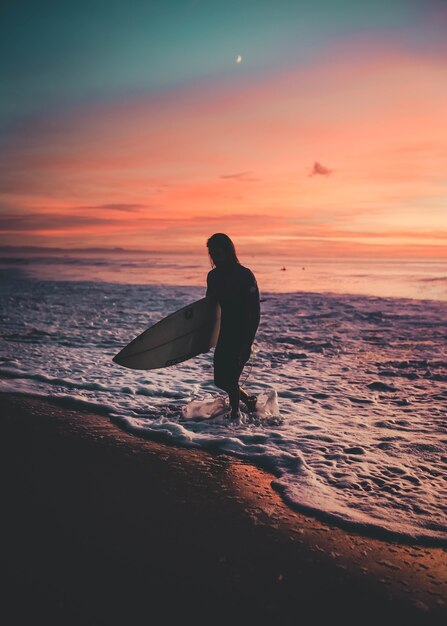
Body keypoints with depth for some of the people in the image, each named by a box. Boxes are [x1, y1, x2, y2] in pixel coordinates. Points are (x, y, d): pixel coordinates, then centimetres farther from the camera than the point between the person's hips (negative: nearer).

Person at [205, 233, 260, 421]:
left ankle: (235, 414, 12)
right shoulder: (213, 276, 7)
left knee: (229, 379, -8)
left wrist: (248, 342, -19)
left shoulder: (245, 275, -12)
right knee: (221, 380, 10)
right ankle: (248, 400, 34)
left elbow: (255, 312, -14)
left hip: (241, 337, -7)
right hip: (223, 335, 7)